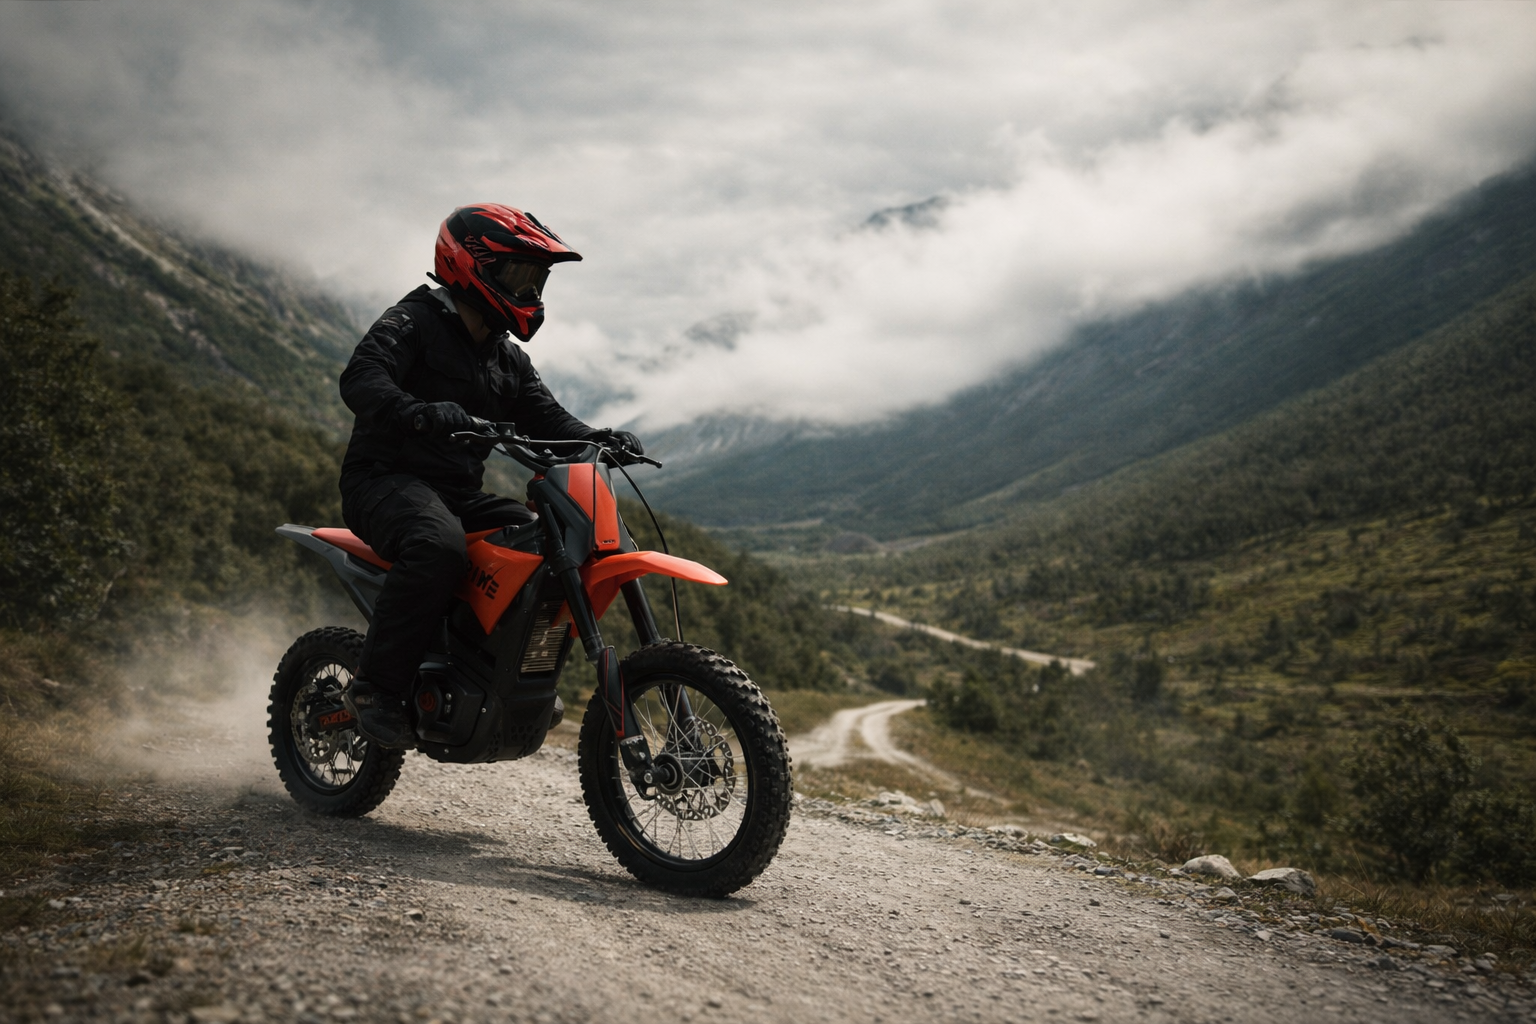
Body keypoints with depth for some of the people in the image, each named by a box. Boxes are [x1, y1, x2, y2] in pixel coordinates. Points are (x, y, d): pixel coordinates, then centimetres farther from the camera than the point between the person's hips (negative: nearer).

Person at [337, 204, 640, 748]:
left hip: (459, 493, 8)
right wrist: (418, 413, -44)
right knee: (440, 547, -37)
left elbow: (545, 417, 13)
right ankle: (376, 687, -27)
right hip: (386, 478, -8)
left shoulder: (507, 359, 19)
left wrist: (596, 439, -9)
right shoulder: (413, 321, -6)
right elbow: (360, 378, -23)